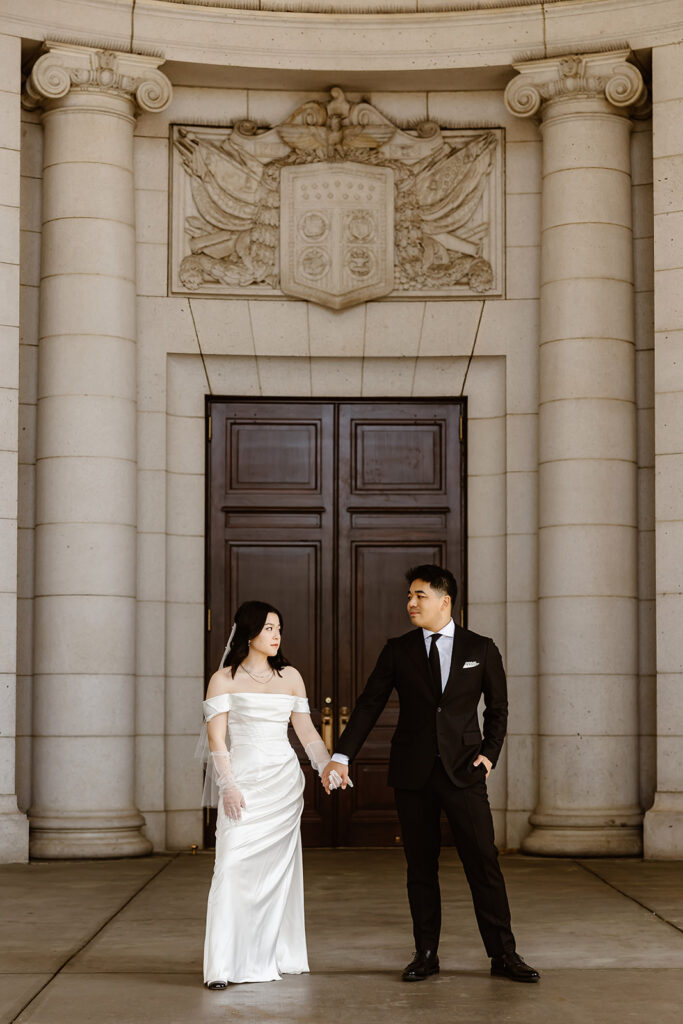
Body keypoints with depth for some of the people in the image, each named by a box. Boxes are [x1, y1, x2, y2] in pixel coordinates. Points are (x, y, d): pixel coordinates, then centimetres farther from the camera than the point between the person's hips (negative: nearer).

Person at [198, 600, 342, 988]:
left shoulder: (290, 676, 11)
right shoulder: (224, 679, 1)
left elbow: (306, 729, 13)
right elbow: (216, 737, -3)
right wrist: (228, 786, -13)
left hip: (284, 781, 4)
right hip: (243, 782, -3)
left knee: (277, 868, 5)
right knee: (234, 868, -11)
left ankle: (271, 956, 15)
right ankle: (225, 964, -9)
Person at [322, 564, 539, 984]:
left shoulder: (481, 649, 4)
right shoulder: (398, 651, 5)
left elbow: (498, 707, 12)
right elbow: (369, 705, 3)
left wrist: (490, 752, -2)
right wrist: (342, 756, -6)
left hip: (463, 772, -1)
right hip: (413, 775, 1)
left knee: (484, 862, -3)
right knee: (421, 867, 6)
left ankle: (503, 954, 4)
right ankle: (426, 954, 14)